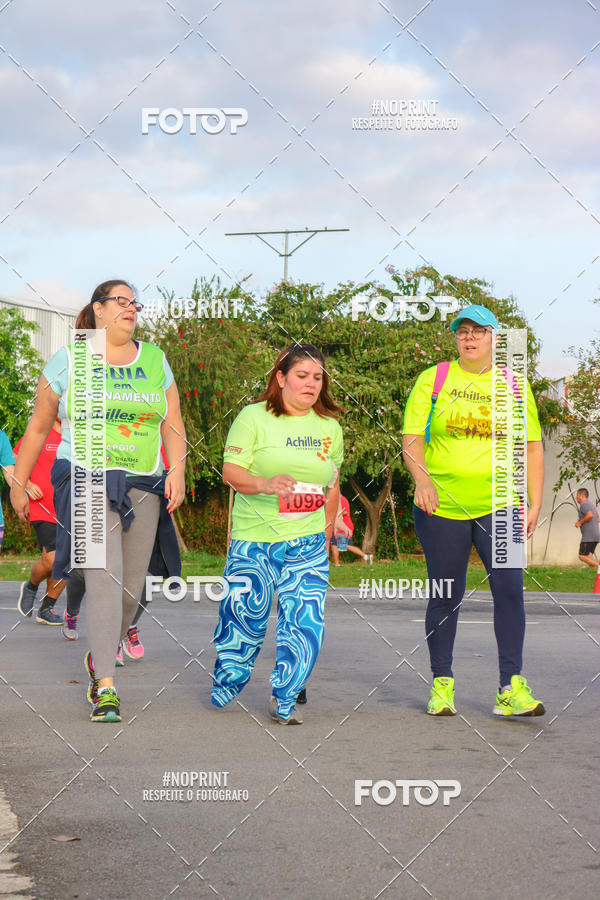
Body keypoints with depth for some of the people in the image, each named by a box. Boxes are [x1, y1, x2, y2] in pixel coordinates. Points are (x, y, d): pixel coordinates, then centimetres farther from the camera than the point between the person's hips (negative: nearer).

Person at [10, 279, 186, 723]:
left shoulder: (154, 360, 13)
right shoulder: (70, 359, 4)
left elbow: (173, 425, 11)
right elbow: (38, 427, 9)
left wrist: (178, 471, -6)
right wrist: (18, 483, 9)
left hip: (142, 486, 4)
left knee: (131, 589, 6)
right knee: (104, 581, -16)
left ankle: (99, 659, 32)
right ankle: (106, 688, -17)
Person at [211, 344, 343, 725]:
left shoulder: (330, 426, 11)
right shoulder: (254, 417, -4)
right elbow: (231, 471, -9)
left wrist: (327, 529, 19)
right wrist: (264, 484, -27)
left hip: (307, 544, 3)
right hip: (254, 539, -3)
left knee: (305, 620, -8)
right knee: (246, 615, 4)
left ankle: (284, 700, 3)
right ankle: (228, 682, 30)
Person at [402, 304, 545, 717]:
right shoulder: (433, 380, 4)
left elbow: (533, 446, 12)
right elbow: (412, 438, -2)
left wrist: (535, 504, 4)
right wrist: (422, 478, -21)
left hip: (498, 505, 1)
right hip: (442, 506, -1)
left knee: (509, 587, -12)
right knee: (445, 596, 4)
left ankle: (511, 687, -7)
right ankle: (442, 684, 17)